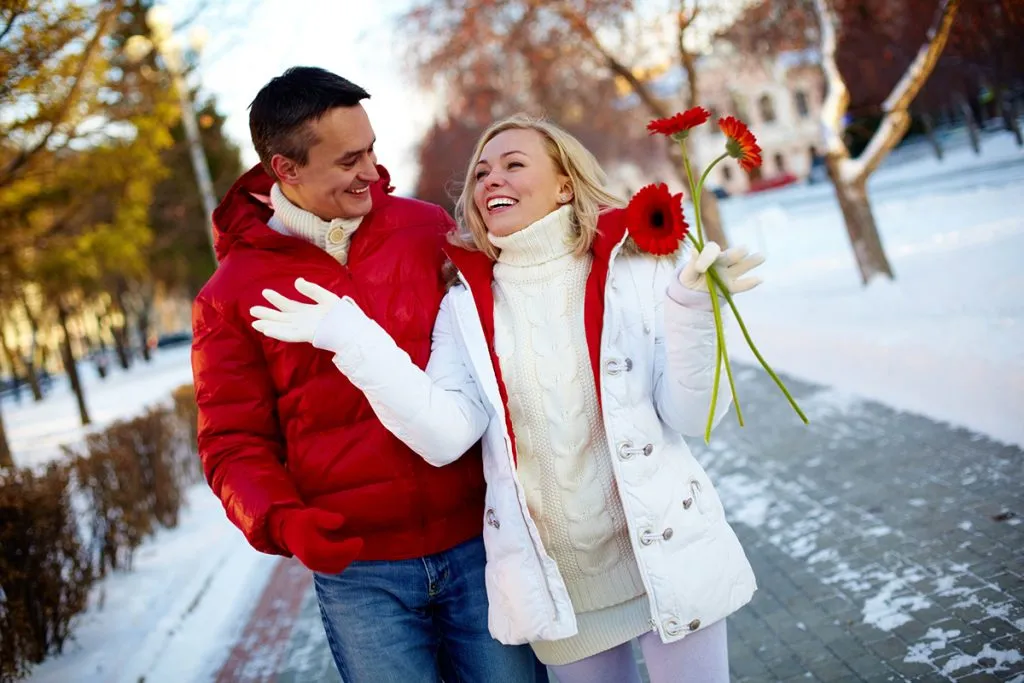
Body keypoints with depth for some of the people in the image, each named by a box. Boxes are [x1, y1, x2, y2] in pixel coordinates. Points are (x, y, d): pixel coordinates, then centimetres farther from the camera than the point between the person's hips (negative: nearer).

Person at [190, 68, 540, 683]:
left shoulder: (427, 227, 3)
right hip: (359, 573, -1)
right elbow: (235, 444, 0)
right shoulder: (230, 296, -2)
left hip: (479, 542, 2)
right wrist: (282, 521, -18)